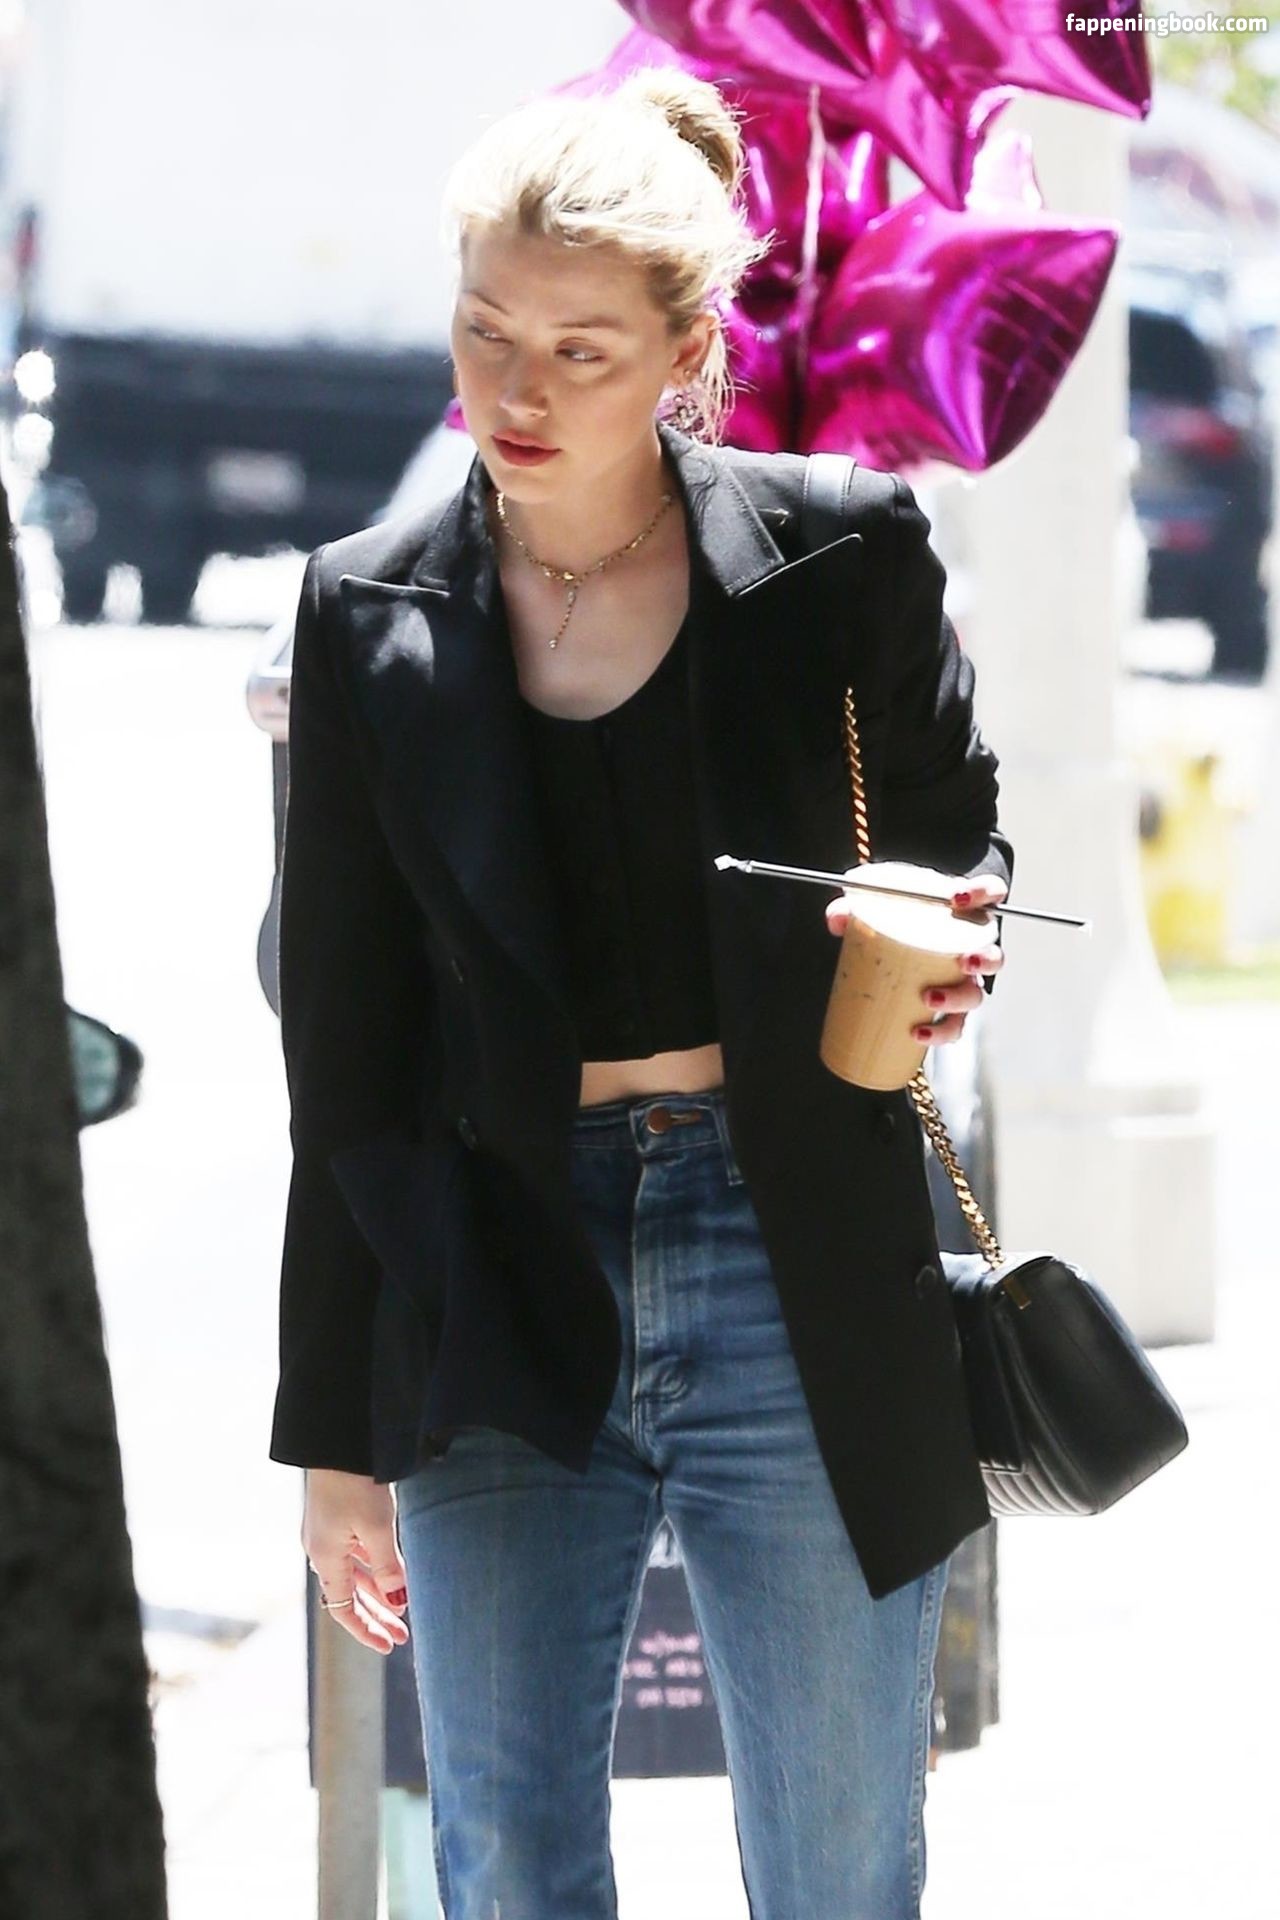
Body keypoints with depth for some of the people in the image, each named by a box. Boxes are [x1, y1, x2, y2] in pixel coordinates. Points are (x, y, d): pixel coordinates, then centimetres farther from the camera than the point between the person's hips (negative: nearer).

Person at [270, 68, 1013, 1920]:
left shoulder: (840, 554, -2)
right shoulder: (373, 616, 3)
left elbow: (959, 844, 14)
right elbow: (347, 1058, 7)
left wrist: (950, 952, -12)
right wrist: (334, 1434, 7)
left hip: (794, 1277, -1)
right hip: (497, 1303, 2)